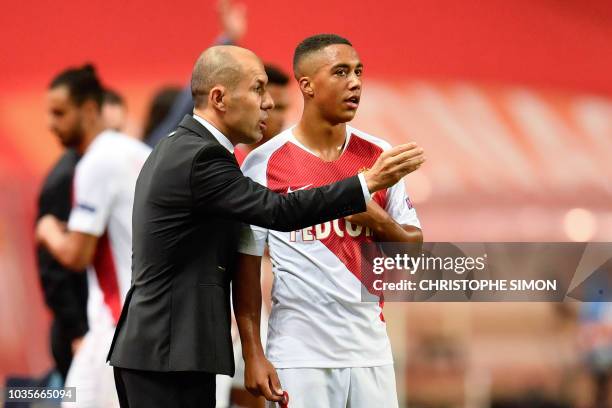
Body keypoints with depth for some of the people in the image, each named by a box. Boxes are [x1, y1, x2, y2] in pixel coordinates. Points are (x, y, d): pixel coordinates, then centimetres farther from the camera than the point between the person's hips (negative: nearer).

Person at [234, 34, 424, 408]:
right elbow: (247, 267, -1)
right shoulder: (265, 163, -3)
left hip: (370, 349, 3)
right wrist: (253, 355, -7)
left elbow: (414, 244, 12)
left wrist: (380, 222, -10)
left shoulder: (378, 155, 6)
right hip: (299, 357, -3)